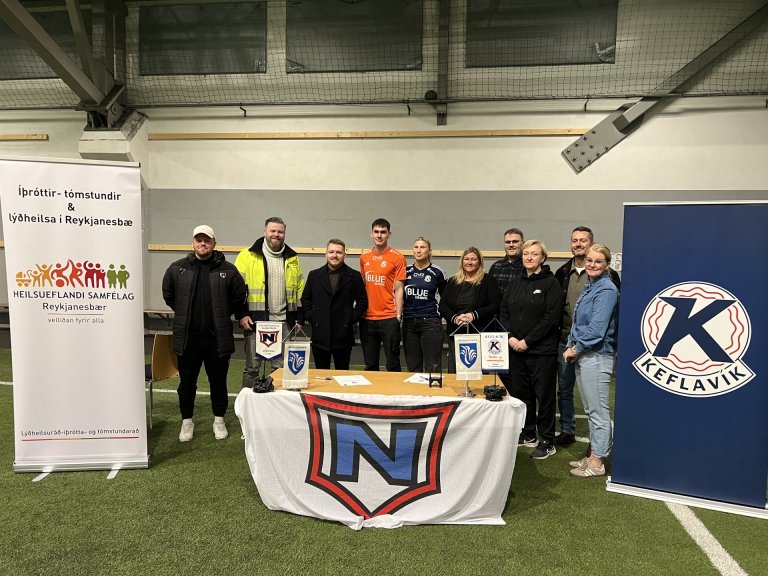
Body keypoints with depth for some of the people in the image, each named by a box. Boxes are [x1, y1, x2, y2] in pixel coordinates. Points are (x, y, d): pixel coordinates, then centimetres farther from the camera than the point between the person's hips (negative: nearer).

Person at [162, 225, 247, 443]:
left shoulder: (227, 270, -4)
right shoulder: (177, 268, 0)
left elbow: (239, 298, 4)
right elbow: (168, 295, 13)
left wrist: (221, 316, 6)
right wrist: (185, 314, 11)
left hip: (217, 338, -1)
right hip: (187, 337, 1)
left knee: (218, 382, 12)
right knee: (187, 382, 13)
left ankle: (219, 420, 29)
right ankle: (187, 421, 30)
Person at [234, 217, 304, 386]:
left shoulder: (292, 258, 12)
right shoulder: (248, 256, -1)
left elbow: (300, 288, 16)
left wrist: (299, 316, 9)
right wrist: (241, 314, -11)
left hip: (284, 322, 4)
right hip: (256, 320, -3)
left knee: (282, 367, 9)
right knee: (252, 367, 6)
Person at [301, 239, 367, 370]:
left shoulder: (354, 276, 3)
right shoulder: (314, 275, 9)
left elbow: (362, 300, 5)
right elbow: (305, 298, 14)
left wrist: (353, 318, -4)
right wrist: (310, 317, 3)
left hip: (343, 335, -1)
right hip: (320, 334, 2)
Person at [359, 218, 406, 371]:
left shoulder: (397, 258, -4)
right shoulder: (364, 257, 10)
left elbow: (398, 289, -5)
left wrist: (398, 316, -10)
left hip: (389, 318, -4)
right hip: (367, 318, 5)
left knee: (393, 365, 2)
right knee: (370, 365, 13)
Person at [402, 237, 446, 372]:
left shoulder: (436, 272, 0)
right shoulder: (406, 271, 7)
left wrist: (440, 313, 4)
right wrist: (399, 313, 10)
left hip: (430, 322, -3)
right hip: (409, 323, 3)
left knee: (432, 367, -4)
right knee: (413, 367, 9)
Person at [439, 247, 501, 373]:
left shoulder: (488, 281, 4)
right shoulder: (452, 281, 14)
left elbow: (495, 306, -5)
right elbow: (443, 306, 7)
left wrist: (474, 315, -15)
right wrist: (455, 318, -11)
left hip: (480, 334, -3)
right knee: (454, 373, 5)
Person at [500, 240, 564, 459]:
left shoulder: (551, 283, -6)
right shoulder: (516, 281, 11)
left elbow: (551, 318, -14)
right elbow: (504, 311, 11)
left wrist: (527, 341, -14)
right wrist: (510, 336, -4)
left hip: (542, 350, -6)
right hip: (516, 348, 6)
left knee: (544, 394, 2)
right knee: (520, 392, 12)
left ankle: (547, 442, 14)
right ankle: (528, 434, 29)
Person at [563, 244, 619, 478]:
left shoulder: (607, 290, -14)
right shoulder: (589, 287, 14)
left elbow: (596, 328, -20)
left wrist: (576, 349, -10)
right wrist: (570, 345, 5)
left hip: (596, 356, -9)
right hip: (582, 355, 9)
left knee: (598, 410, 1)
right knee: (591, 410, 16)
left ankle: (597, 463, 12)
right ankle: (593, 456, 28)